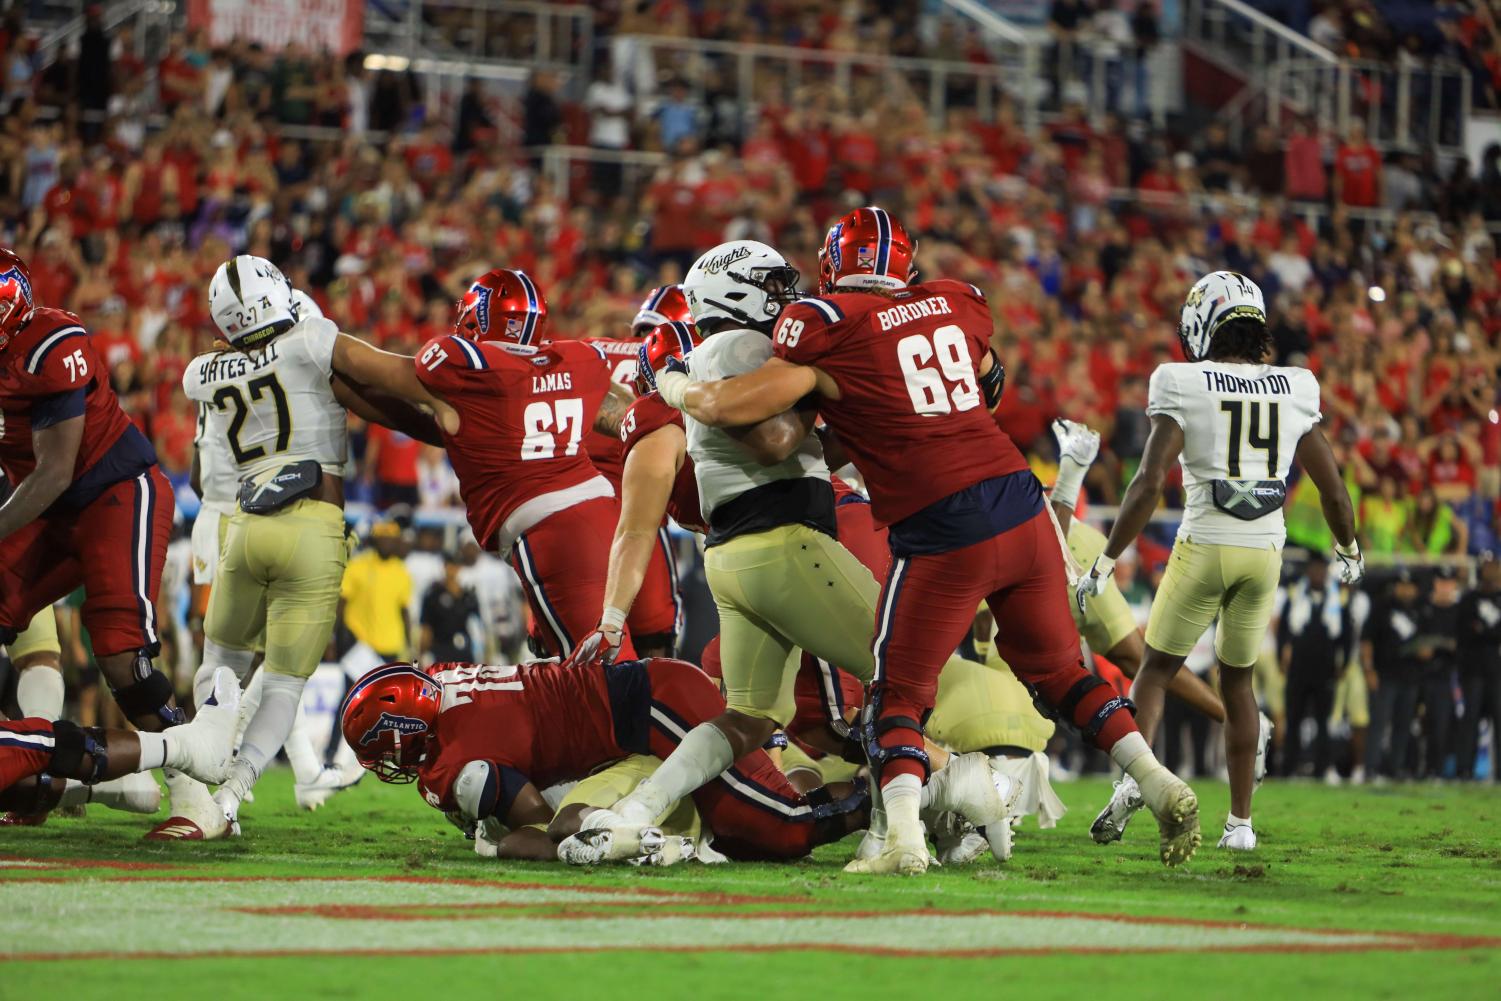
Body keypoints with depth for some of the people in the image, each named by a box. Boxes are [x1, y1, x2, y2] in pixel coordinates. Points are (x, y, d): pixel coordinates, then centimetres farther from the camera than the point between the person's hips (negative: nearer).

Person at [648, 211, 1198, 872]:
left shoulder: (827, 327, -2)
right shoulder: (956, 305, 15)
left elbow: (740, 408, -5)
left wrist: (676, 387, 15)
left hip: (944, 532, -5)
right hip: (1021, 506, 5)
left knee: (899, 693, 6)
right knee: (1057, 672, 21)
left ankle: (903, 838, -12)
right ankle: (1161, 785, 12)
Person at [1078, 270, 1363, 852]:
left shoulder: (1184, 388, -6)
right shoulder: (1293, 393, 6)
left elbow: (1149, 482, -13)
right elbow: (1333, 488, 11)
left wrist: (1106, 562, -7)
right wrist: (1348, 551, 29)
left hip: (1204, 546, -3)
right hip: (1265, 549, 3)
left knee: (1157, 668, 13)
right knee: (1237, 680, 18)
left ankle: (1134, 774, -11)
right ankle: (1241, 821, 16)